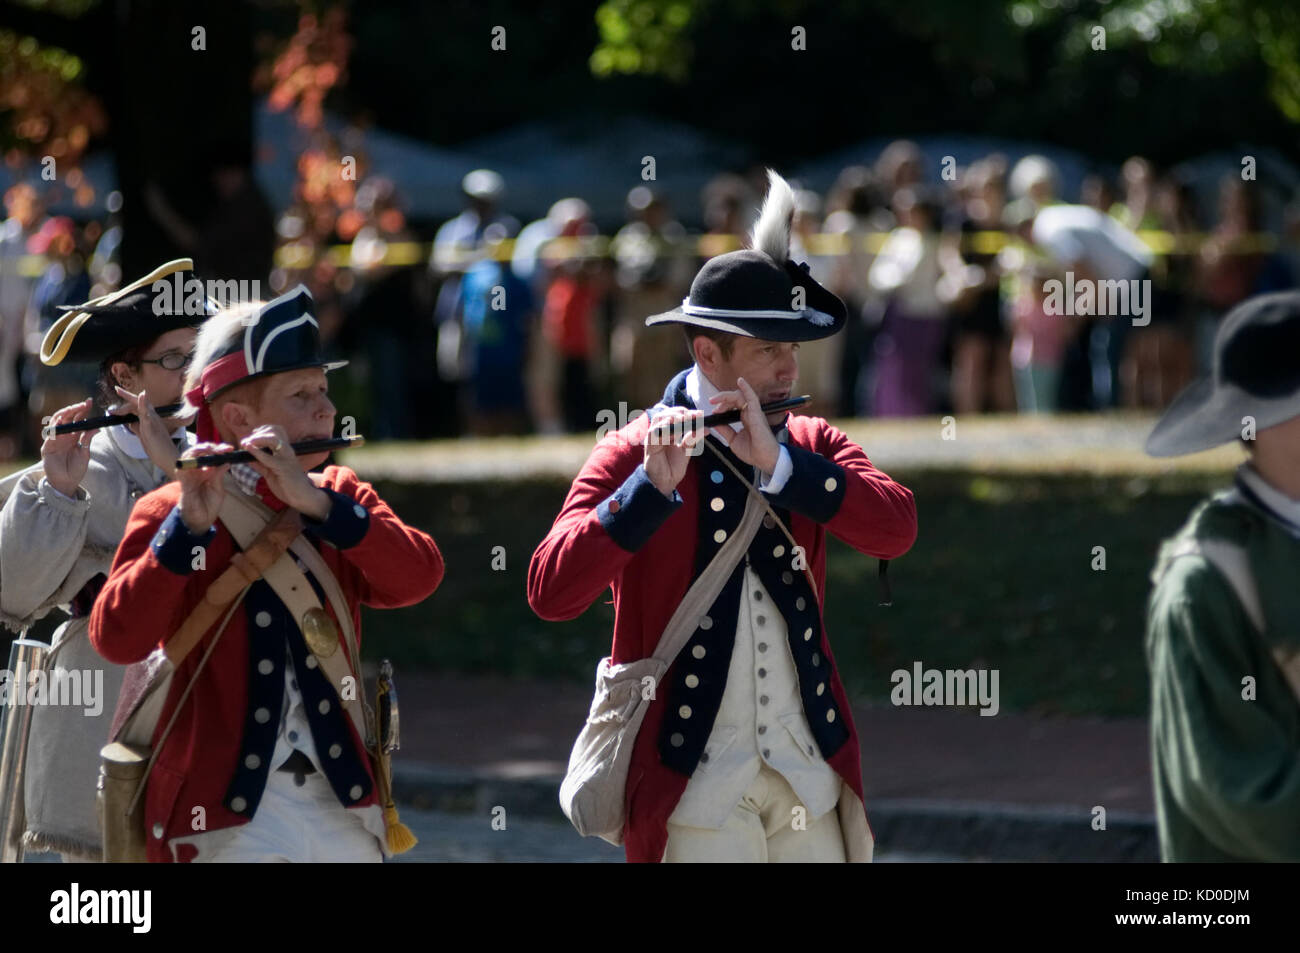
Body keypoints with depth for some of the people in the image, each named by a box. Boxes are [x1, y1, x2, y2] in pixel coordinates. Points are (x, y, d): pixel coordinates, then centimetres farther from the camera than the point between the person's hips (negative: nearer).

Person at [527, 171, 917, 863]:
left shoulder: (812, 446, 10)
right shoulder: (631, 456, -4)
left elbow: (896, 530, -9)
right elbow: (550, 593, -17)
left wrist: (777, 461, -20)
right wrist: (651, 486, -28)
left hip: (810, 772, 4)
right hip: (694, 778, -4)